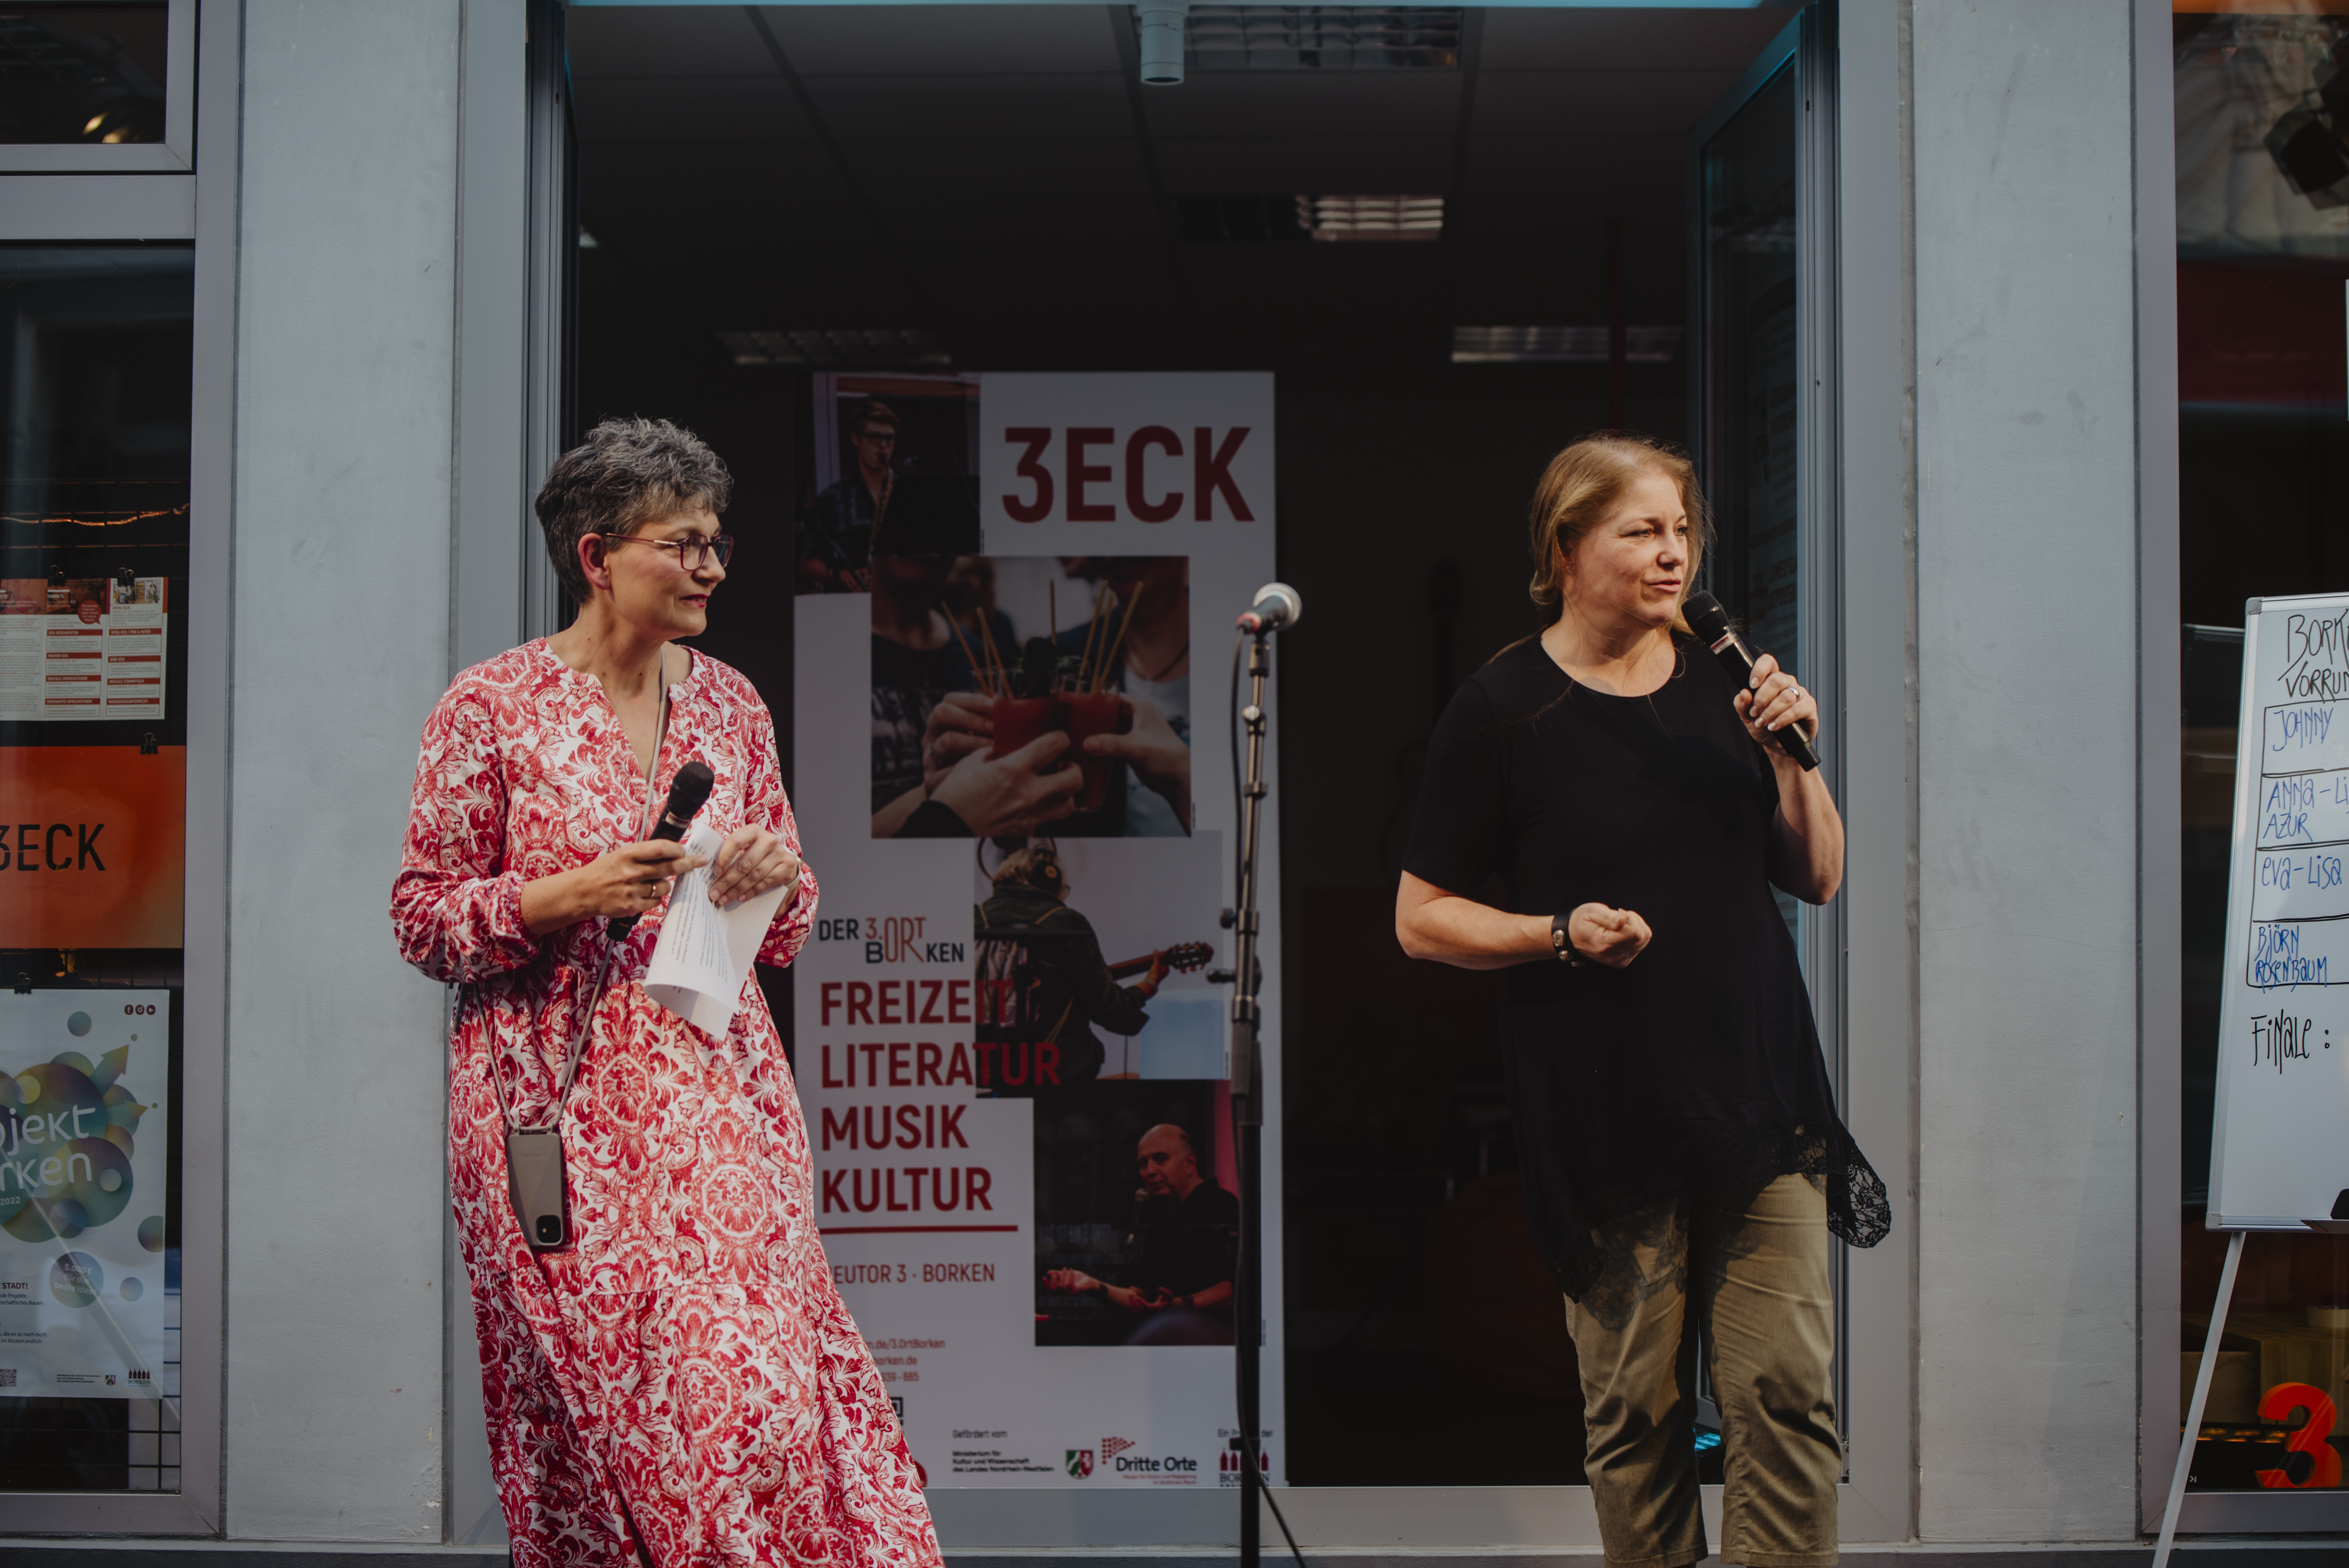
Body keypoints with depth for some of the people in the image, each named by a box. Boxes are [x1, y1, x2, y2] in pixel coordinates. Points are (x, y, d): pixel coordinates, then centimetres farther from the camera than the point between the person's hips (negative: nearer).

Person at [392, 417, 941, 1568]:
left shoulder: (730, 703, 11)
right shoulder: (492, 707, -2)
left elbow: (790, 926, 17)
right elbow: (422, 917, -1)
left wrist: (773, 877, -5)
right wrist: (566, 897, -15)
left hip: (715, 1084, 4)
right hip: (561, 1101, -4)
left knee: (750, 1371, -4)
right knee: (602, 1403, -6)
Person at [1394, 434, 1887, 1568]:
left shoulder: (1721, 683, 10)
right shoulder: (1502, 709, -3)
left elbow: (1818, 880, 15)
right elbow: (1423, 920, 0)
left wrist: (1794, 760, -1)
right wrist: (1561, 933, -15)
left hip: (1761, 1090, 3)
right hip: (1606, 1116, -3)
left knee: (1788, 1393, -3)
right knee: (1636, 1410, 3)